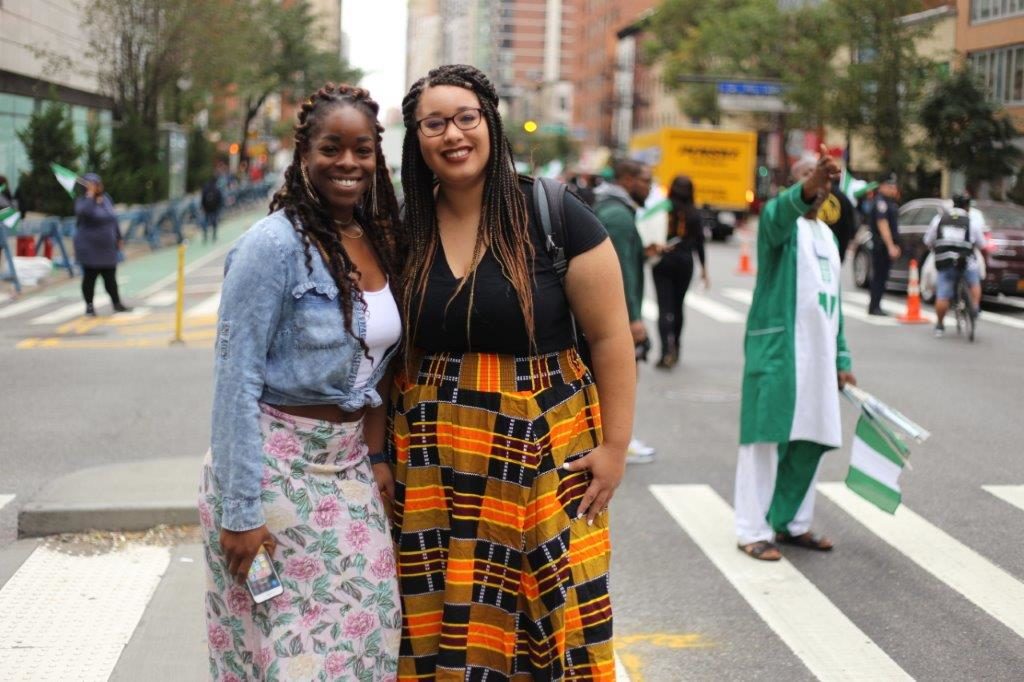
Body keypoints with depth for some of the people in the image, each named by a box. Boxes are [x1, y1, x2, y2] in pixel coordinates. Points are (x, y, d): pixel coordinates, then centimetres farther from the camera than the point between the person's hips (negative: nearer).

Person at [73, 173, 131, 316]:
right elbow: (85, 211, -35)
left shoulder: (106, 198, 9)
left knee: (110, 277, 9)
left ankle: (117, 304, 17)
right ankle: (89, 306, 10)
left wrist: (119, 238, 18)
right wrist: (90, 194, -26)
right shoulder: (82, 200, -10)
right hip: (90, 249, -5)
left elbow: (113, 219, 18)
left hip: (108, 248, 5)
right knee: (90, 277, 2)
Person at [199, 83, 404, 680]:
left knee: (366, 633, 9)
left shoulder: (381, 241, 5)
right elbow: (236, 380, -17)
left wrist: (377, 456, 6)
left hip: (349, 464, 6)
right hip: (276, 464, -6)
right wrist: (239, 510, -18)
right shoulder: (275, 244, -16)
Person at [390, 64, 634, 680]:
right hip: (434, 461, 4)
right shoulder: (406, 229, 5)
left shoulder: (552, 215, -7)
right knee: (441, 624, 7)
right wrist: (386, 445, 11)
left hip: (543, 449, -3)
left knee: (554, 617, 0)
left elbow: (610, 336, -5)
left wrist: (614, 446, -8)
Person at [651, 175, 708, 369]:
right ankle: (675, 349, 26)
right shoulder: (694, 213, 1)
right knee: (678, 305, 17)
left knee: (664, 307, -5)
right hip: (684, 261, 2)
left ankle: (667, 351, -21)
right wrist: (704, 269, 11)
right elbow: (699, 242, 5)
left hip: (662, 261, -2)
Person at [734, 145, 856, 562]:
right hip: (777, 351, -7)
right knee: (768, 438, -4)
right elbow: (779, 214, -31)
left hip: (817, 355, 7)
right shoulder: (782, 224, -4)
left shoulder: (828, 235, 20)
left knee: (810, 440, 10)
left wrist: (841, 360, 18)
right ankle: (754, 531, 2)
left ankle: (792, 523, 22)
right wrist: (806, 188, -52)